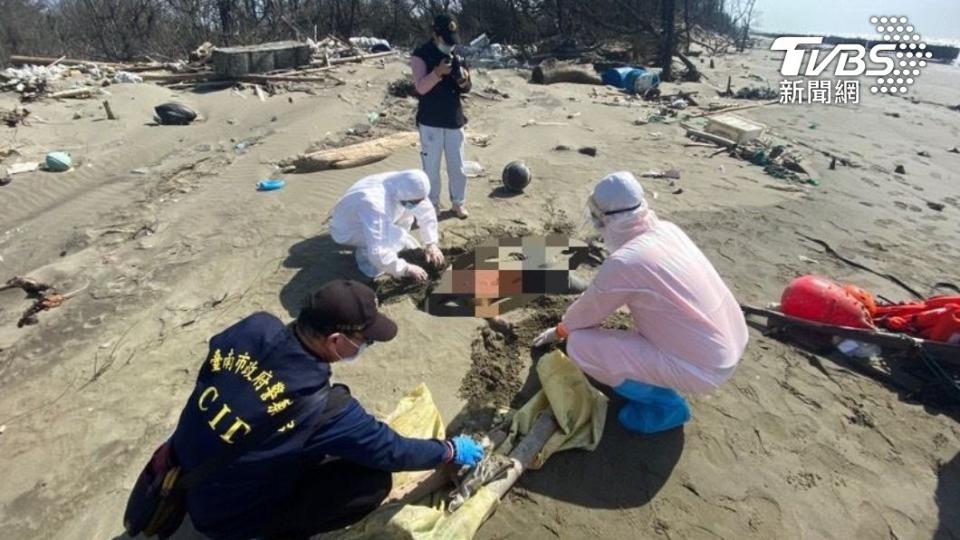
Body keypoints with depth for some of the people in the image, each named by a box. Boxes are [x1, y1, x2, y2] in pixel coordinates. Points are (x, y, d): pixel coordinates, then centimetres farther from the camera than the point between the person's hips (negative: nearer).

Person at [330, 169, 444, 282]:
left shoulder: (403, 187, -19)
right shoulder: (375, 205, -41)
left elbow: (427, 210, -3)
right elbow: (377, 253, -42)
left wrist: (431, 244, -9)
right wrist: (406, 269, -31)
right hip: (347, 231, -8)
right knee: (396, 236, -29)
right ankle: (365, 257, -3)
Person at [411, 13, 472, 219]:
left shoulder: (456, 54, 7)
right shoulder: (421, 55, -7)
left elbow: (466, 89, 10)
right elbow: (421, 87, -18)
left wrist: (464, 80, -13)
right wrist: (438, 72, -33)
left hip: (454, 119, 4)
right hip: (431, 120, -4)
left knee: (457, 165, 9)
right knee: (431, 166, 3)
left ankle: (458, 202, 22)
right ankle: (432, 204, 17)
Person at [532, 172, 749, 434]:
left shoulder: (622, 263, -23)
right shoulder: (668, 230, -1)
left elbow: (587, 313, -5)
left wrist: (559, 331, 15)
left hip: (704, 368, -8)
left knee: (579, 345, -11)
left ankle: (664, 403, 3)